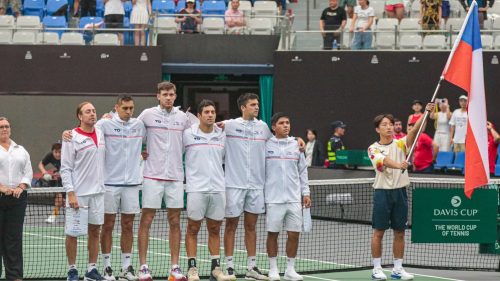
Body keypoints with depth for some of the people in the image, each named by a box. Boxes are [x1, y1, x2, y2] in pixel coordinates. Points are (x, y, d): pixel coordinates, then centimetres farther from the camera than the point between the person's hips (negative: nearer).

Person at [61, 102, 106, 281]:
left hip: (97, 191, 5)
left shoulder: (101, 134, 8)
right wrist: (70, 193, -15)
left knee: (95, 231, 7)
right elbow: (65, 168, -9)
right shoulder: (72, 137, -7)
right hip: (78, 193, -5)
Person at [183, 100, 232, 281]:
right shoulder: (188, 134, -1)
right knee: (193, 228, -1)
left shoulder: (222, 135, 10)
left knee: (215, 229, 7)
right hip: (196, 189, -4)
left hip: (218, 189, 4)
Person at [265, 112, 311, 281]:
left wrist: (306, 193, 8)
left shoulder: (296, 145, 10)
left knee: (294, 234, 2)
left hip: (294, 198, 3)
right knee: (273, 234, 2)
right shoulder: (266, 145, 1)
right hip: (273, 198, -3)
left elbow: (302, 171, 14)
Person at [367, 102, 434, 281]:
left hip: (400, 192, 3)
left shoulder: (400, 144, 6)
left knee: (399, 232, 6)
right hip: (382, 192, -3)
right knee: (379, 232, 1)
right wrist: (399, 165, -42)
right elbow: (384, 161, -21)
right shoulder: (373, 149, 0)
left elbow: (414, 131, -11)